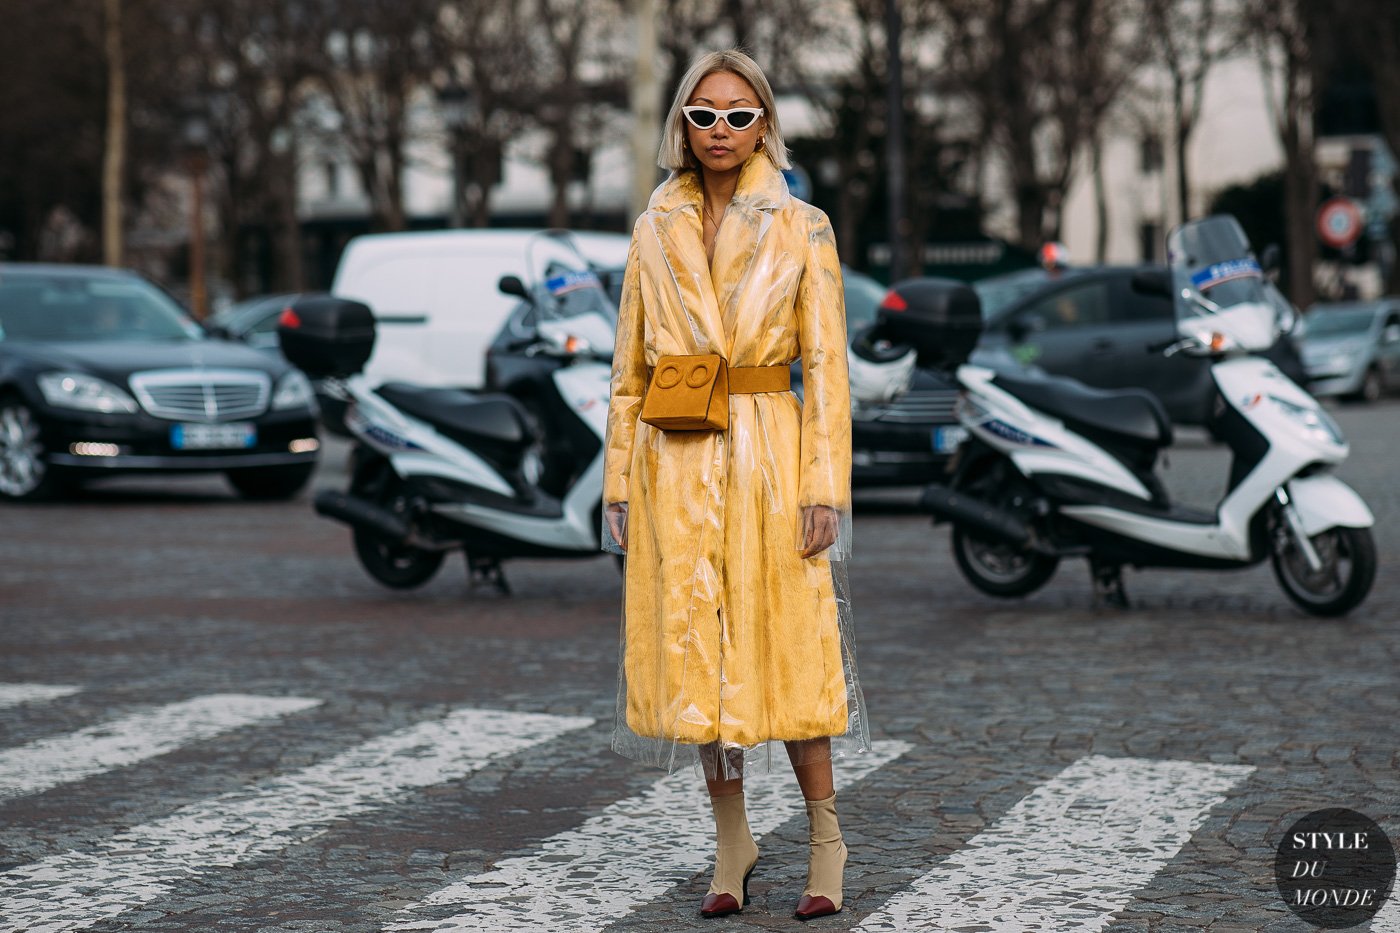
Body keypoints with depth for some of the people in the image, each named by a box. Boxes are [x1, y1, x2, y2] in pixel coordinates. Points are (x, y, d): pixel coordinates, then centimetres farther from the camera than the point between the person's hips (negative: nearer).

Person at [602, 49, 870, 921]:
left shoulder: (802, 230, 0)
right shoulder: (657, 229, 9)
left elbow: (826, 366, -4)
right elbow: (631, 367, 11)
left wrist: (826, 487, -10)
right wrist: (620, 481, 5)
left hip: (767, 453, -3)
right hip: (676, 463, 3)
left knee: (785, 649, -2)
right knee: (694, 649, 4)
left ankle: (826, 834, 15)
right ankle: (732, 841, 17)